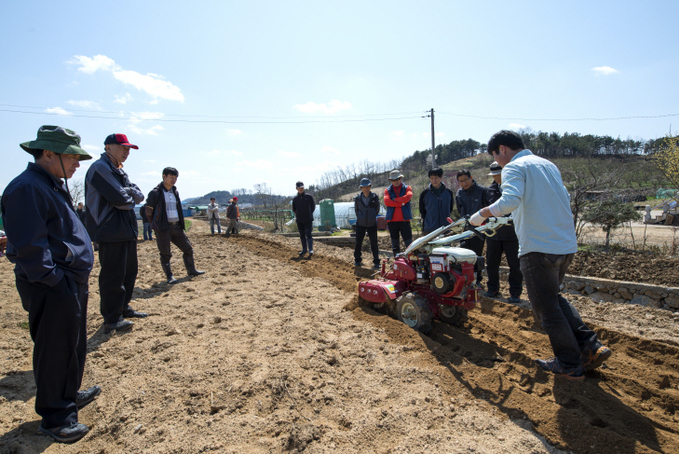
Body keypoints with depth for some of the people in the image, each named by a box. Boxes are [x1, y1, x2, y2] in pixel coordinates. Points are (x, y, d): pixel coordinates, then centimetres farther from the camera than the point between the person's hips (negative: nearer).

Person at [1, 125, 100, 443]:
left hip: (71, 284, 10)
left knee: (74, 345, 21)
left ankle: (68, 396, 39)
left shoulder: (52, 185, 15)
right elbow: (29, 247, -23)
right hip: (52, 288, -10)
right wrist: (55, 280, -20)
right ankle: (54, 416, 19)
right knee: (55, 350, 3)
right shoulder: (27, 188, -18)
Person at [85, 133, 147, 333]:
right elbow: (119, 199, -21)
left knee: (130, 271, 17)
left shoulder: (119, 171, 19)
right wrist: (131, 197, -1)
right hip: (111, 232, -10)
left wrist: (127, 192, -13)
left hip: (127, 230, 10)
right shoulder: (100, 168, -11)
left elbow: (139, 196, 7)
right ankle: (112, 319, 5)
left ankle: (123, 308, 32)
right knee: (113, 275, -4)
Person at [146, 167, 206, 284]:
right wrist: (157, 225, 0)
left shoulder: (175, 192, 14)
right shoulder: (155, 193, -6)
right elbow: (148, 212, -3)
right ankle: (169, 276, 10)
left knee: (188, 248, 9)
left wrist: (180, 223, 12)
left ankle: (191, 270, 22)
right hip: (163, 229, -6)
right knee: (165, 254, -1)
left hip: (176, 227, 7)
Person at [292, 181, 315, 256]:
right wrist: (298, 214, 4)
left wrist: (309, 213, 1)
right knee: (302, 235, 9)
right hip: (299, 220, 3)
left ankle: (311, 250, -9)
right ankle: (304, 249, 19)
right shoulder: (295, 199, 7)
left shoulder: (309, 196, 1)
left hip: (308, 219, -3)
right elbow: (294, 209, 18)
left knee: (308, 234, -11)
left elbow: (313, 206, 9)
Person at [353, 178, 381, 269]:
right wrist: (360, 217, 10)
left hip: (372, 224, -1)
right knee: (358, 243, 5)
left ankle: (376, 262, 12)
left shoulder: (375, 197, -5)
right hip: (360, 224, 1)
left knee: (374, 244, 1)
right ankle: (357, 260, 21)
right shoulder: (357, 198, -4)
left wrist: (372, 217, 9)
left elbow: (377, 209, 8)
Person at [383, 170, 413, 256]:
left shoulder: (407, 188, 10)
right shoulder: (387, 190, 12)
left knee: (408, 241, -4)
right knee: (395, 243, 8)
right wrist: (401, 204, -10)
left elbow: (408, 197, -12)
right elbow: (387, 202, -7)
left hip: (404, 219, -2)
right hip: (392, 220, 2)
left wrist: (395, 199, -6)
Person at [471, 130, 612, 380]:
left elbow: (510, 201, -26)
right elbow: (565, 199, 23)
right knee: (554, 298, 24)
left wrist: (482, 214, -12)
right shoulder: (548, 165, 18)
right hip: (567, 245, 9)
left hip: (539, 248, -9)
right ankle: (591, 346, 19)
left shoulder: (514, 167, -7)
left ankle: (570, 364, 16)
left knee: (546, 307, 5)